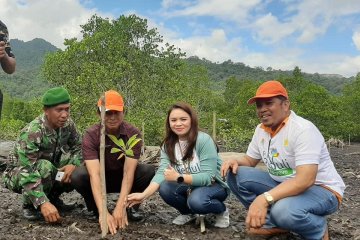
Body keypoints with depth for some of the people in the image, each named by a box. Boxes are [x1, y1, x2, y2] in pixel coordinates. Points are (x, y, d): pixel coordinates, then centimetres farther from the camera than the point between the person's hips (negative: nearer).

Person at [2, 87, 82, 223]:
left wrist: (73, 164, -29)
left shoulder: (67, 124, -15)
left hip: (48, 172, 5)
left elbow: (79, 147, -7)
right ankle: (29, 205, -9)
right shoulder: (31, 133, -33)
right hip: (19, 174, -5)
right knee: (45, 167, -37)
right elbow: (27, 173, -39)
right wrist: (43, 203, -48)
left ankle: (53, 197, 5)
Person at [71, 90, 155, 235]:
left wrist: (120, 207, -40)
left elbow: (128, 172, -29)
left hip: (123, 178, 1)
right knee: (78, 176, -32)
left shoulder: (133, 134, -23)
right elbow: (94, 175, -35)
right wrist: (103, 212, -45)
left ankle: (131, 207, -3)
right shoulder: (91, 135, -26)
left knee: (149, 171, -28)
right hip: (101, 178, 0)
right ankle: (97, 211, -5)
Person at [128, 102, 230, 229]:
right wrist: (143, 195, -31)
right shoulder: (168, 144, -6)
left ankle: (222, 210, -1)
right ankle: (187, 212, 7)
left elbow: (208, 176, -26)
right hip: (189, 186, 5)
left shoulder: (204, 140, -23)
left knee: (196, 201, -36)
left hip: (213, 186, -5)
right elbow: (162, 173, -17)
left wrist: (179, 177, -36)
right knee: (165, 188, -24)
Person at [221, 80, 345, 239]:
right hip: (283, 185, 7)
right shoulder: (261, 129, -1)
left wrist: (264, 199, -45)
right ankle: (273, 224, 2)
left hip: (321, 190, -7)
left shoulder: (303, 129, -24)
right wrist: (236, 162, -13)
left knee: (283, 209, -38)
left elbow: (305, 180, -34)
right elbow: (250, 160, 13)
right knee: (236, 175, -8)